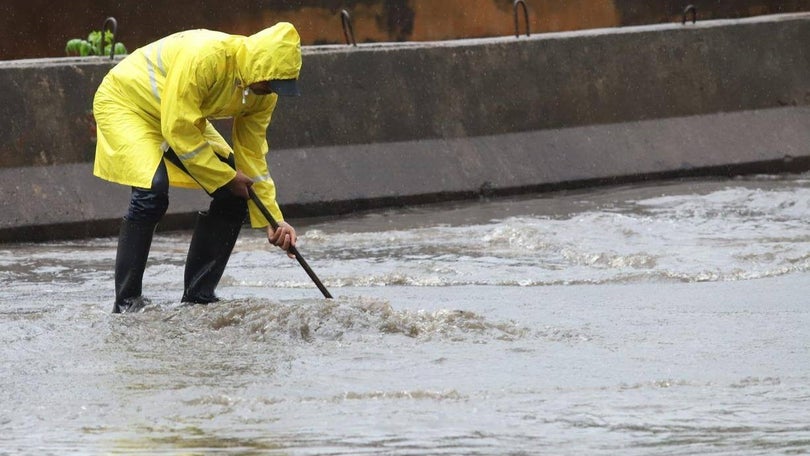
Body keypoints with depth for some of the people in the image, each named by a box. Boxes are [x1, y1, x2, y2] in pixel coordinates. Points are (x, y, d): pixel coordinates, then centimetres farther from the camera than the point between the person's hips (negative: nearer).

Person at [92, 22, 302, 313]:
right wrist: (227, 177, -24)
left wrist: (273, 220, -10)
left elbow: (252, 157, -3)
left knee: (233, 196, -4)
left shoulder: (263, 92, -12)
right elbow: (179, 131, -32)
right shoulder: (203, 58, -36)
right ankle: (126, 302, -21)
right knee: (152, 192, -29)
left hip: (184, 118, 8)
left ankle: (198, 296, 4)